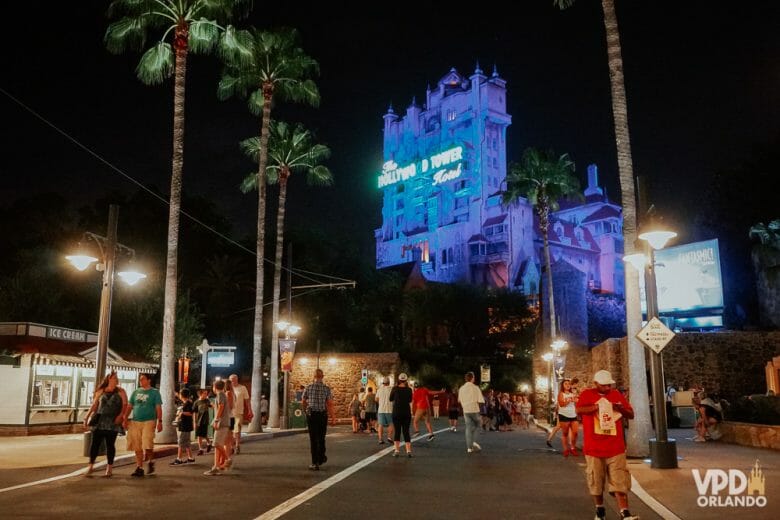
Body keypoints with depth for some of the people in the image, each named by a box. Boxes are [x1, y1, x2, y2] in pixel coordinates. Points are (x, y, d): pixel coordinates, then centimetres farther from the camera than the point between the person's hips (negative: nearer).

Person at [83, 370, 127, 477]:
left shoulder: (120, 391, 4)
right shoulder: (101, 391, 9)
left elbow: (125, 404, -3)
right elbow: (94, 405, 11)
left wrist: (121, 415, -18)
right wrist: (87, 417, 6)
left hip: (113, 421, -1)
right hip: (100, 420, 1)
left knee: (110, 444, 2)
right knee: (95, 443, -1)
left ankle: (109, 467, 11)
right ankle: (91, 466, 10)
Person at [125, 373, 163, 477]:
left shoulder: (154, 392, 2)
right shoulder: (136, 392, 13)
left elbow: (158, 408, -2)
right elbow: (129, 407, 13)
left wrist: (160, 422, -10)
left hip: (149, 421, -4)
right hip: (135, 422, 4)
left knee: (147, 445, -13)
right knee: (137, 447, 5)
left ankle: (150, 462, 12)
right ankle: (139, 468, 13)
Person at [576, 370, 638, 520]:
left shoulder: (617, 395, 8)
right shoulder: (587, 394, -2)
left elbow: (631, 415, 12)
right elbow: (578, 410, -19)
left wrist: (622, 409, -10)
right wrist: (598, 406, -27)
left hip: (616, 448, 1)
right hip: (594, 448, -1)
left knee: (620, 482, -5)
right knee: (596, 482, 10)